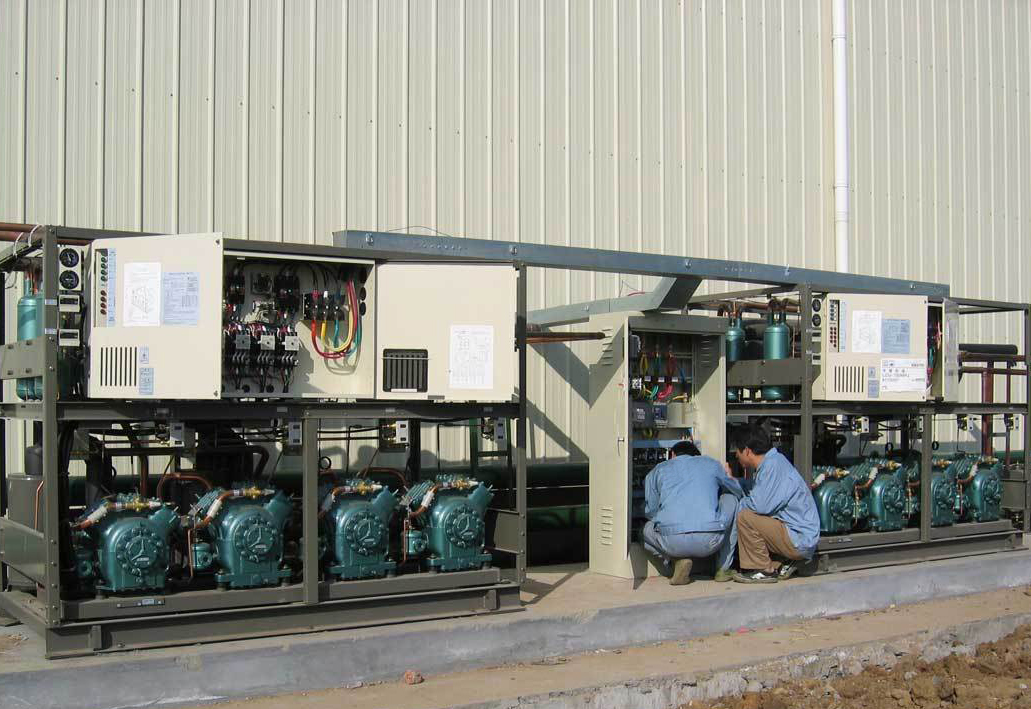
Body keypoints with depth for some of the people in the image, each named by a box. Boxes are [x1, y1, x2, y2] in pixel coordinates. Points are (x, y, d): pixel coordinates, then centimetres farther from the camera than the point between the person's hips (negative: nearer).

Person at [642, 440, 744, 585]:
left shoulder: (657, 470, 21)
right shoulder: (712, 464, 22)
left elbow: (650, 512, 25)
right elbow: (739, 493, 36)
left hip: (672, 542, 0)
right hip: (711, 541, 0)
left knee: (648, 530, 37)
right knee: (731, 499, 30)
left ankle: (678, 561, 6)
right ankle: (723, 568, 26)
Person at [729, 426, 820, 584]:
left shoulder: (773, 466, -17)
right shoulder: (770, 462, 12)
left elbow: (759, 505, -23)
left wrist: (734, 505, -6)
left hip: (799, 540, -10)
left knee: (745, 517, -19)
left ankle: (764, 571, -8)